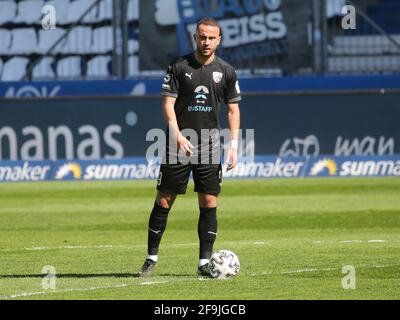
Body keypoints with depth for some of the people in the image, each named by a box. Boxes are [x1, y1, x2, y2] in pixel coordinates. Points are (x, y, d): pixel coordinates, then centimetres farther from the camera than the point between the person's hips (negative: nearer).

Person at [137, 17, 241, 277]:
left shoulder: (226, 71, 5)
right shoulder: (179, 67, -2)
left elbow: (233, 109, 9)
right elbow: (168, 104, -5)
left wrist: (234, 145, 0)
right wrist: (178, 136, -17)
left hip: (210, 147, 2)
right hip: (179, 144, -2)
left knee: (209, 204, -2)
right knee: (164, 201, -1)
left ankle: (205, 262, 3)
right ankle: (151, 259, 9)